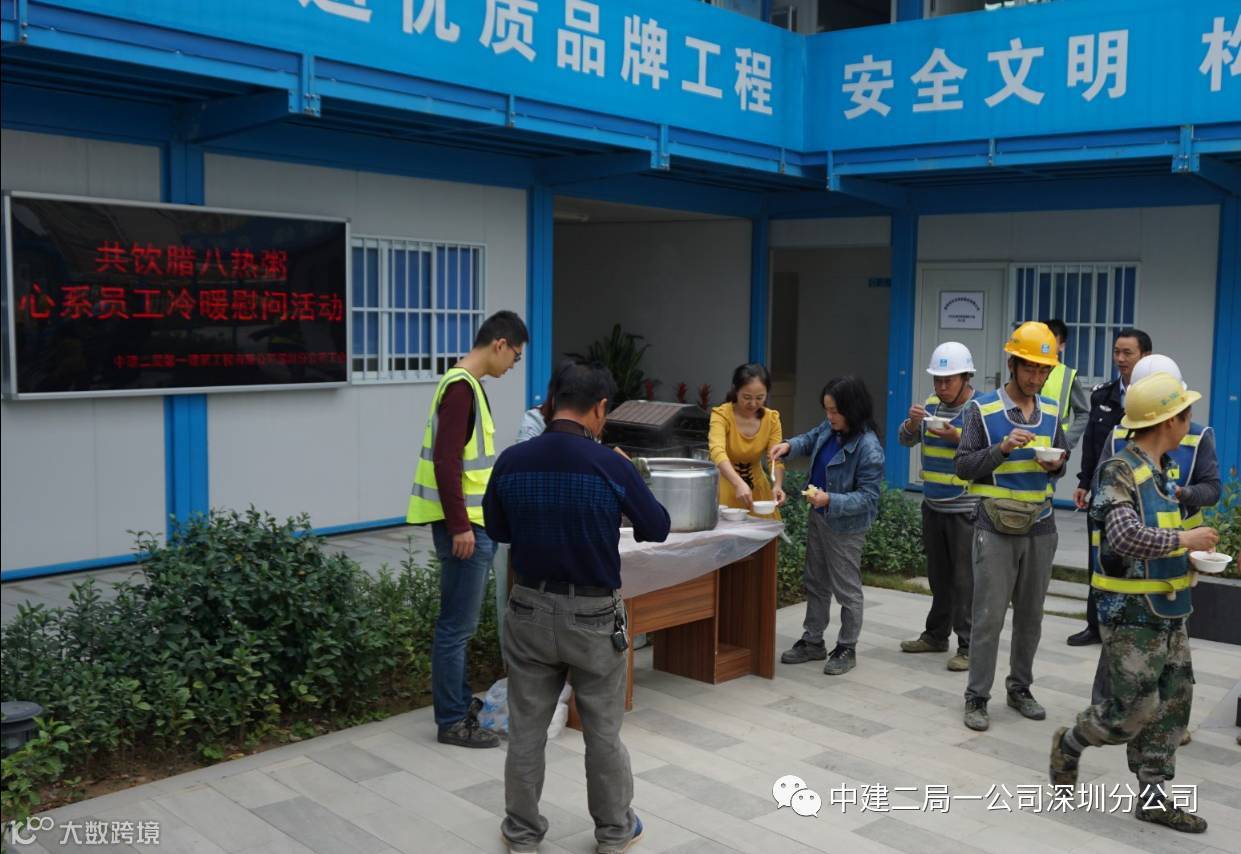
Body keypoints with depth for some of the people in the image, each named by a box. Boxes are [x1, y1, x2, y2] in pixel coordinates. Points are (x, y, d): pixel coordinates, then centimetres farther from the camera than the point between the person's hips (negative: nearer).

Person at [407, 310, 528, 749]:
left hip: (474, 523, 10)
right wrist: (460, 526, -23)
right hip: (463, 526, -10)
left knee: (460, 622, 17)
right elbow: (445, 463, -23)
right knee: (457, 625, -2)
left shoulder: (466, 385, 14)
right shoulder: (460, 387, -17)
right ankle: (452, 721, 7)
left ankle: (461, 701, 29)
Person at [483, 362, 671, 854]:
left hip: (531, 610, 2)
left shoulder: (511, 462, -7)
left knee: (526, 730, 14)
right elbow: (658, 529, -1)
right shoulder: (611, 466, -16)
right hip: (594, 615, -2)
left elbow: (496, 532, 8)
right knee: (603, 731, 14)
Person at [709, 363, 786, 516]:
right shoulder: (722, 414, -19)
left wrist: (777, 485, -35)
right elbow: (718, 452, -35)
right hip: (725, 488, -3)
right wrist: (739, 484, -51)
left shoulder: (772, 418, -6)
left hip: (757, 489, 3)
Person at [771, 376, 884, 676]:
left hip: (845, 527, -8)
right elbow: (811, 440, 16)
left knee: (846, 589, 8)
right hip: (819, 518, 8)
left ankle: (847, 649, 23)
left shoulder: (869, 448, -26)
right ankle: (813, 642, 32)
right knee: (816, 583, 18)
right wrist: (789, 445, -4)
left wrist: (830, 500, -35)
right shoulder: (830, 428, -5)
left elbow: (867, 497, -24)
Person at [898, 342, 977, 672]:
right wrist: (912, 422, -14)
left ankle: (969, 647, 3)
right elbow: (905, 440, 6)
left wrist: (957, 438, -28)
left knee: (965, 580, -3)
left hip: (965, 510, -6)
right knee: (938, 575, 17)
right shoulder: (932, 403, 7)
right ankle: (936, 635, 28)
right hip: (933, 506, 6)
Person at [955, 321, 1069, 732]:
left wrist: (1056, 464, -5)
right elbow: (964, 466, -8)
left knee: (1030, 615, 12)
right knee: (988, 616, -3)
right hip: (996, 527, -5)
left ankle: (1020, 688, 26)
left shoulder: (1051, 411, 8)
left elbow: (1062, 458, 18)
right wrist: (1002, 449, -22)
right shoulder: (982, 408, -6)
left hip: (1040, 527, 5)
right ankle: (977, 697, 6)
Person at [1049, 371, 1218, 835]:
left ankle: (1152, 795, 19)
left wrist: (1191, 550, 4)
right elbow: (1126, 536, -31)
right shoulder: (1118, 471, -18)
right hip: (1132, 613, -9)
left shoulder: (1161, 468, 10)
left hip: (1168, 610, 9)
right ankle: (1069, 743, 23)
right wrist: (1184, 540, -19)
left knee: (1173, 703, 10)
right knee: (1135, 709, -2)